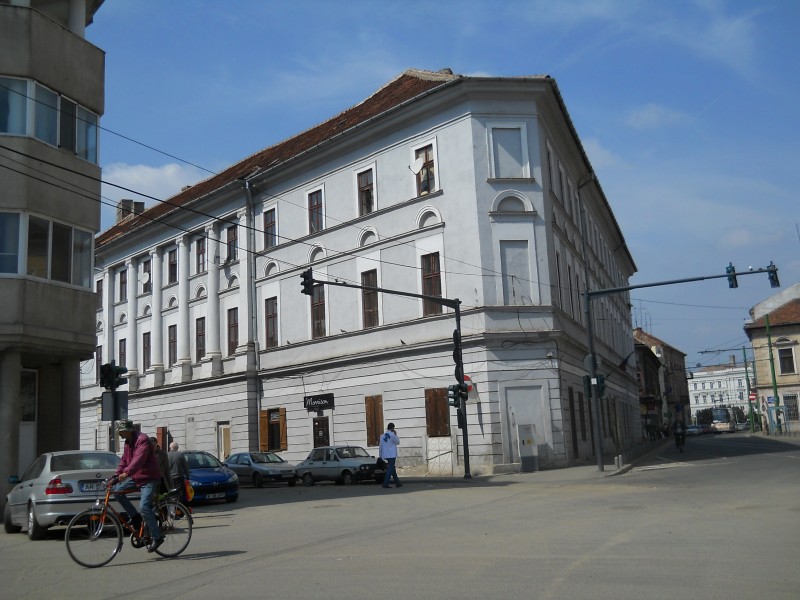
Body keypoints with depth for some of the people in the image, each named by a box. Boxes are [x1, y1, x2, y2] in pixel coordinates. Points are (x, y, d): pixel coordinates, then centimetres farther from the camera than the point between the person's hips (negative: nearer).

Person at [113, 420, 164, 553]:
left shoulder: (142, 440, -18)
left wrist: (126, 473, -44)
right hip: (136, 477, 9)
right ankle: (135, 517, 9)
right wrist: (118, 474, -5)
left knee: (144, 507, -19)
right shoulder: (128, 442, 13)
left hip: (149, 478, -9)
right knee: (117, 491, -2)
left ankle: (157, 537, -10)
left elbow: (139, 459, -32)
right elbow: (124, 460, 11)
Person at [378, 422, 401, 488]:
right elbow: (397, 442, 0)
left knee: (392, 468, 15)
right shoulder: (392, 434, -12)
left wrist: (380, 455, 15)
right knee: (390, 469, -5)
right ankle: (385, 483, -13)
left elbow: (380, 446, 10)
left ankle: (397, 483, 22)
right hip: (392, 454, -7)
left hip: (386, 455, 7)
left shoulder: (383, 435, 9)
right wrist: (396, 435, 9)